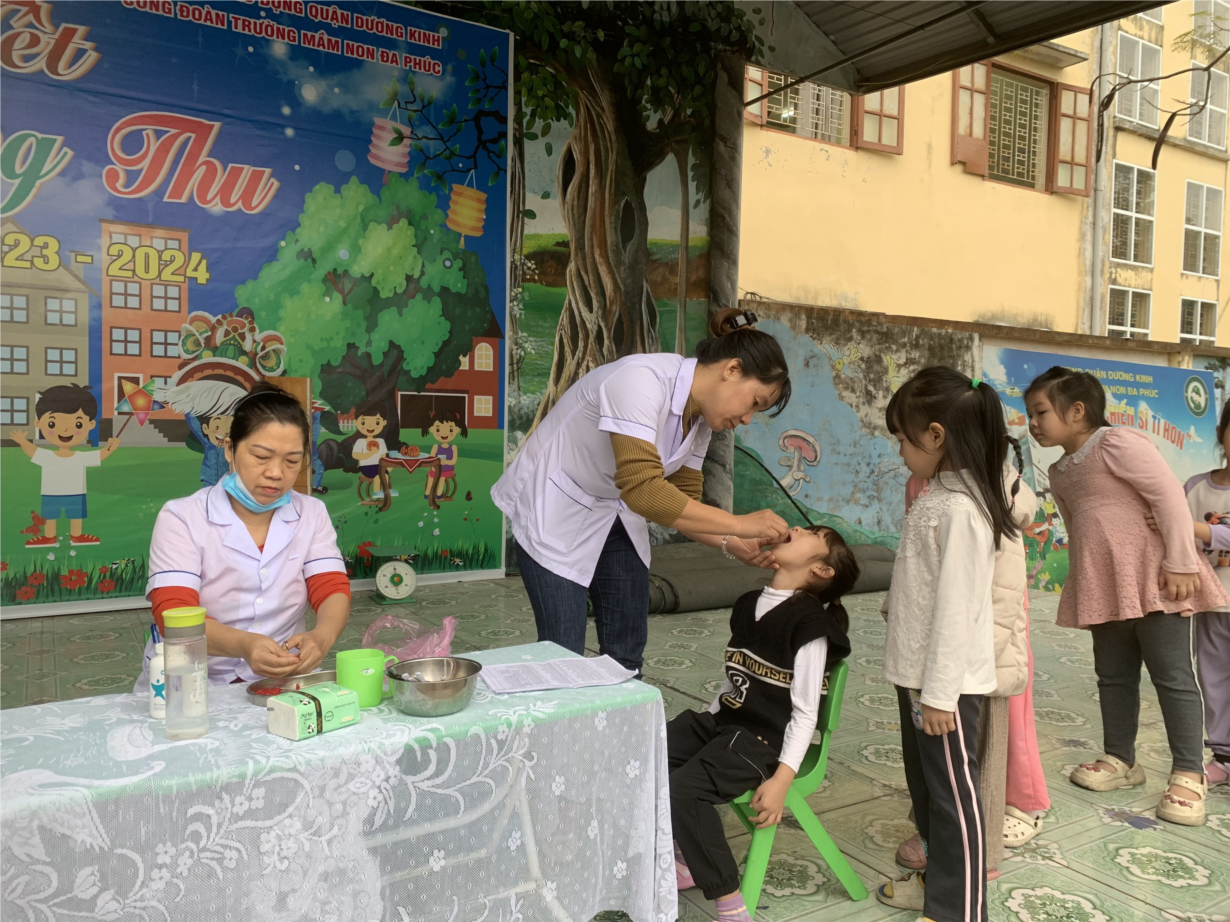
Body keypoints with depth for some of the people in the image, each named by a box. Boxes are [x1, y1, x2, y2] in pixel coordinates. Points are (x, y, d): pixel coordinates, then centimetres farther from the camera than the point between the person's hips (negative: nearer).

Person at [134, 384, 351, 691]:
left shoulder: (312, 514, 6)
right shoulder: (181, 518, -5)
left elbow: (334, 591, -3)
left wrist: (321, 637, -27)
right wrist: (242, 644, -36)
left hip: (282, 682, 2)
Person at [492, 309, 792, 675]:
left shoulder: (702, 418, -4)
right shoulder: (641, 380, -30)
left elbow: (681, 500, 2)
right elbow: (643, 489, -40)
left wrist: (731, 544, -15)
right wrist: (740, 524, -35)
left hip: (614, 515, 8)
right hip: (553, 513, -8)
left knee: (627, 653, 7)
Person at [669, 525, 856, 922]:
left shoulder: (809, 622, -14)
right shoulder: (747, 605, 9)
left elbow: (805, 712, -15)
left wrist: (782, 780, -20)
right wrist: (702, 729, 18)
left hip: (764, 740, -8)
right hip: (723, 722, 8)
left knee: (683, 788, -28)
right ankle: (686, 860, 12)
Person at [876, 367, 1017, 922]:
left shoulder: (959, 508, -22)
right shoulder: (939, 494, 8)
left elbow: (955, 608, -23)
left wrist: (939, 693, -20)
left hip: (945, 682, -10)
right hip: (918, 672, 10)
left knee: (952, 792, 4)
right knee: (924, 784, 22)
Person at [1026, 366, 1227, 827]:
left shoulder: (1117, 443, -14)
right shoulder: (1060, 472, 12)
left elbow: (1170, 496, -17)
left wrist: (1180, 563, -19)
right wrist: (1081, 584, 19)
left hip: (1152, 579, -8)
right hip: (1102, 588, 8)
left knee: (1172, 676, 0)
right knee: (1113, 676, 15)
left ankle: (1188, 774, 9)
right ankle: (1120, 759, 28)